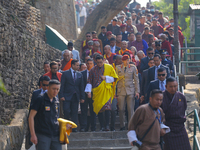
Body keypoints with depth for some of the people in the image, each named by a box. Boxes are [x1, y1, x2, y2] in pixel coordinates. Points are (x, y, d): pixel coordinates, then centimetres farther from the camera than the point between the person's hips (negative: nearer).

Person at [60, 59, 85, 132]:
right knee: (66, 111, -12)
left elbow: (81, 87, 13)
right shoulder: (65, 73, 1)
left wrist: (82, 97, 6)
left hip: (76, 96, 3)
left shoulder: (80, 74, 12)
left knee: (74, 113, 2)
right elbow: (62, 85, -2)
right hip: (67, 96, -3)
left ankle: (74, 127, 5)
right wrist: (61, 96, -10)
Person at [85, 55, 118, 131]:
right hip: (97, 92, 2)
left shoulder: (109, 67, 6)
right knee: (99, 110, -1)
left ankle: (107, 125, -12)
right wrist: (89, 91, -3)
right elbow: (89, 82, 8)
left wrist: (105, 78, -8)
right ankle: (102, 127, 4)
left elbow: (114, 78, 7)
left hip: (106, 91, -2)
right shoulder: (93, 70, 8)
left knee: (107, 108, -17)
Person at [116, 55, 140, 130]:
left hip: (130, 90, -1)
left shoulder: (133, 67, 6)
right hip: (121, 90, 1)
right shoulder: (118, 68, 9)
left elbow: (136, 80, 7)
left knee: (130, 109, -4)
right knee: (121, 109, -2)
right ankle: (122, 126, 7)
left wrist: (137, 91, 0)